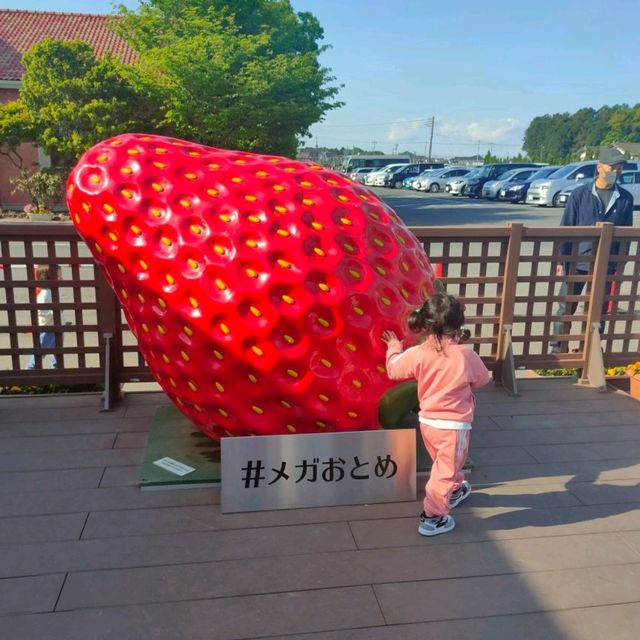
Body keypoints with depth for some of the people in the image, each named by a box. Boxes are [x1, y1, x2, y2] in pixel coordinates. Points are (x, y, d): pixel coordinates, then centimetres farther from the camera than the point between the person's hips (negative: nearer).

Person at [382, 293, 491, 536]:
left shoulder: (417, 354, -11)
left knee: (444, 463, 28)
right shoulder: (466, 355, -17)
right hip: (454, 425, -5)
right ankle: (432, 517, 10)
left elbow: (394, 370, 5)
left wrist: (394, 347, 21)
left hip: (427, 421, 5)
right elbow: (482, 379, 2)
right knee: (446, 470, 7)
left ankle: (456, 490, 52)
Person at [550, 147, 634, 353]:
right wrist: (560, 260, -6)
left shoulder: (625, 198, 2)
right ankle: (556, 347, 18)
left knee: (599, 311, 11)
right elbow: (565, 228, -3)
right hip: (577, 262, -2)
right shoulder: (580, 194, -5)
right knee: (566, 308, 4)